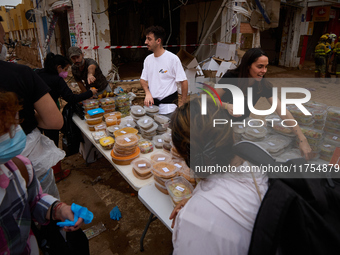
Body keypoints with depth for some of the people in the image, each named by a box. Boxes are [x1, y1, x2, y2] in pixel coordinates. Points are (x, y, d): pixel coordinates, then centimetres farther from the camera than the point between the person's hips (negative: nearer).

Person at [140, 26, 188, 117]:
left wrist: (183, 105, -10)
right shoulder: (148, 59, 7)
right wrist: (147, 93, -4)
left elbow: (184, 81, -9)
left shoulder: (173, 59, -11)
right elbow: (143, 79, 16)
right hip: (151, 102, 5)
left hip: (168, 104, -5)